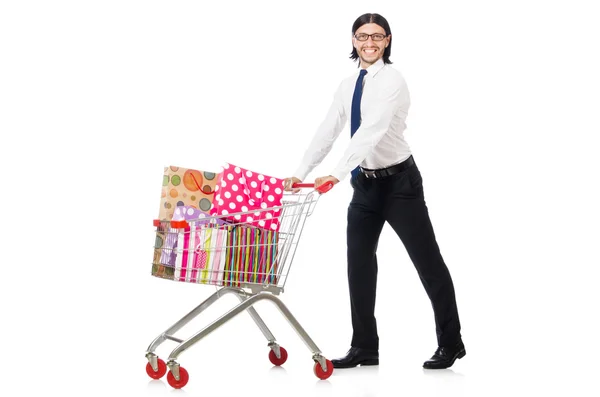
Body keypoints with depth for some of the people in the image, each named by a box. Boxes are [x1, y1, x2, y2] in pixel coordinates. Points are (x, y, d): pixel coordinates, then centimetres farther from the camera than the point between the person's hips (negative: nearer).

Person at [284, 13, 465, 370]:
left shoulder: (392, 80, -17)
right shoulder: (349, 85, 7)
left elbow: (372, 131, -29)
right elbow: (327, 133, 5)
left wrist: (337, 175, -37)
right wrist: (300, 174, -7)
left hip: (398, 181, -7)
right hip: (365, 183, 7)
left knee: (427, 261, 4)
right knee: (359, 263, 5)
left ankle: (451, 343, 17)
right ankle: (365, 347, 14)